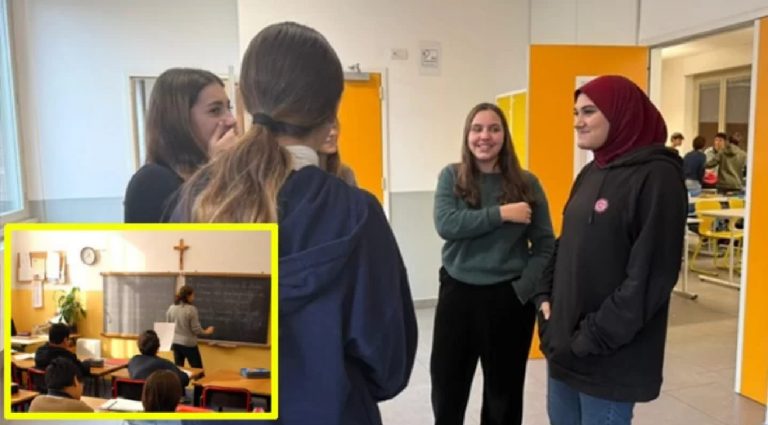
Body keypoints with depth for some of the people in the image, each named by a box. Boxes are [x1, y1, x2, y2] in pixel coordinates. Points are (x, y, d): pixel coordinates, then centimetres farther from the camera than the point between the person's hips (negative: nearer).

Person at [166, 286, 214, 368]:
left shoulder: (171, 308, 2)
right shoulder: (191, 309, -15)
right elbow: (196, 329, -13)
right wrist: (207, 332, 4)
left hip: (175, 343, 6)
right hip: (188, 343, -6)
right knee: (198, 370, 4)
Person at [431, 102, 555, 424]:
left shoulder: (526, 183, -1)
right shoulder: (451, 177, 0)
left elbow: (545, 245, 0)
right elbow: (446, 224, -17)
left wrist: (523, 290, -10)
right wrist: (501, 214, -20)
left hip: (509, 297, 0)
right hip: (458, 293, 0)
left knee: (504, 390, 16)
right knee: (447, 385, 13)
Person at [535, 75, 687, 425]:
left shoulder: (657, 176, -14)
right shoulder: (591, 173, 10)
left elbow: (651, 274, -19)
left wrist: (594, 338, -17)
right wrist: (546, 296, 3)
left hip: (610, 355, -7)